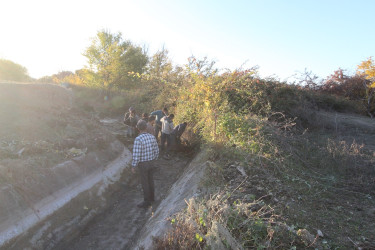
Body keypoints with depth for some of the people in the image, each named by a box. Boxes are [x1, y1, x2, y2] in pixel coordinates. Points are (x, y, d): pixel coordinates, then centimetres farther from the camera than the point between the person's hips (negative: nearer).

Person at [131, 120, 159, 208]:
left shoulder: (138, 139, -27)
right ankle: (152, 197, 38)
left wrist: (133, 166, -10)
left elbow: (136, 155, -25)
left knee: (144, 183, 8)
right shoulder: (152, 137, -7)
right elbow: (156, 150, 2)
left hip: (142, 164, -6)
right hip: (151, 162, 6)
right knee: (150, 180, 22)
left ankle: (147, 202, 22)